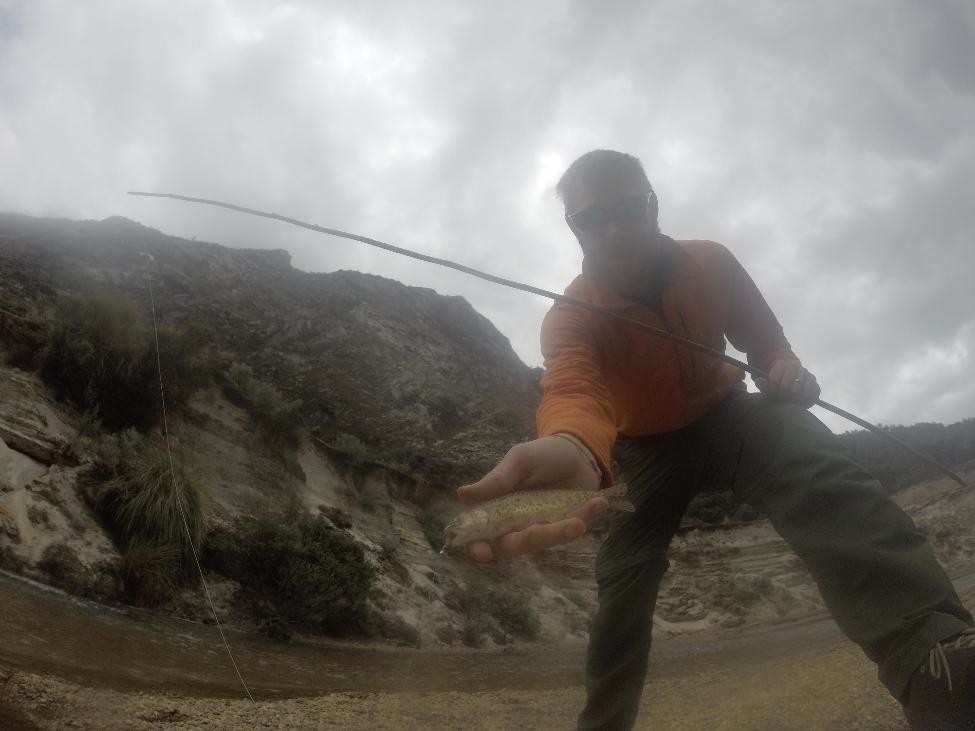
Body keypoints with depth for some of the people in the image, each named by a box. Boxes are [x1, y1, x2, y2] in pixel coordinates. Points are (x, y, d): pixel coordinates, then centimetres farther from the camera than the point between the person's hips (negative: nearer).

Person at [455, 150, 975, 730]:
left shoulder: (712, 263, -14)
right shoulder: (570, 316, -25)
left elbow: (765, 338, 3)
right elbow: (573, 389, -50)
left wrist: (787, 370, -25)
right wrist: (572, 447, -77)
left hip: (727, 415, 0)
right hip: (646, 448, 1)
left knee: (816, 470, -33)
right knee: (622, 585, -8)